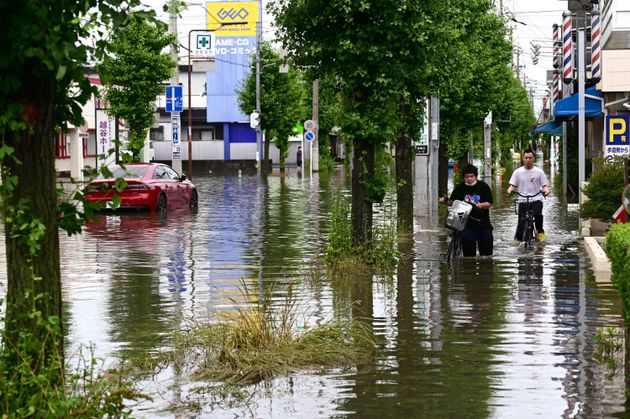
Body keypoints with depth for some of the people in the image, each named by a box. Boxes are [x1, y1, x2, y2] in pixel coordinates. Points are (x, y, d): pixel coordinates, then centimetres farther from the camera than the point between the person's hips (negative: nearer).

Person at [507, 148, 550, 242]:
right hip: (523, 200, 1)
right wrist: (510, 190, -17)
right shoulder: (518, 172, 6)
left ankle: (540, 231, -4)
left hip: (536, 199, -1)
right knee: (521, 222, -6)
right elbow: (513, 185, 6)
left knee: (537, 214, -29)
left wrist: (546, 190, -19)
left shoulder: (539, 172, 4)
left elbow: (545, 185, 4)